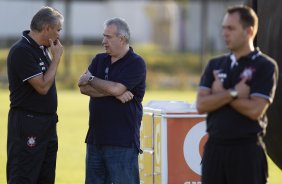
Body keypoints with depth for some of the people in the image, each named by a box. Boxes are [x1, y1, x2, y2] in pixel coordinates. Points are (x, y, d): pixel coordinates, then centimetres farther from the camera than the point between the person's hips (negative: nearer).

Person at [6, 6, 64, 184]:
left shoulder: (42, 49, 12)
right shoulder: (22, 51, -16)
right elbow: (43, 86, -19)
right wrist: (56, 57, -11)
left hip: (47, 122, 9)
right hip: (27, 124, -9)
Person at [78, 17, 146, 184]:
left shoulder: (136, 63, -6)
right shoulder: (99, 60, 13)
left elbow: (116, 88, -19)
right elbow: (84, 88, -1)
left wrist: (91, 79, -4)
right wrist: (115, 93, -13)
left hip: (122, 140, -7)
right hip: (96, 137, 7)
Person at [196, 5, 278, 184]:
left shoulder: (265, 66, -3)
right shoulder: (215, 65, 13)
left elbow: (255, 110, -14)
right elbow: (201, 105, 1)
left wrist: (220, 93, -4)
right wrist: (233, 93, -11)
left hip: (247, 149, -5)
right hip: (215, 147, 5)